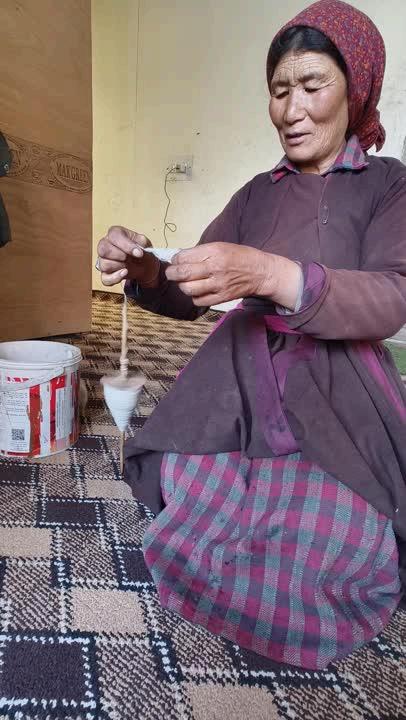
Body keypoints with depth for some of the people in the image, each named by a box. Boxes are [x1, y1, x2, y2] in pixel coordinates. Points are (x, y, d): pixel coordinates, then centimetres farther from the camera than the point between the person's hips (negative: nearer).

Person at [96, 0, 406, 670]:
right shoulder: (256, 194, 16)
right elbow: (189, 296, 12)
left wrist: (269, 275, -29)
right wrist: (145, 271, -11)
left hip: (333, 408, -3)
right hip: (237, 395, 4)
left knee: (314, 573, -15)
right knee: (192, 543, -10)